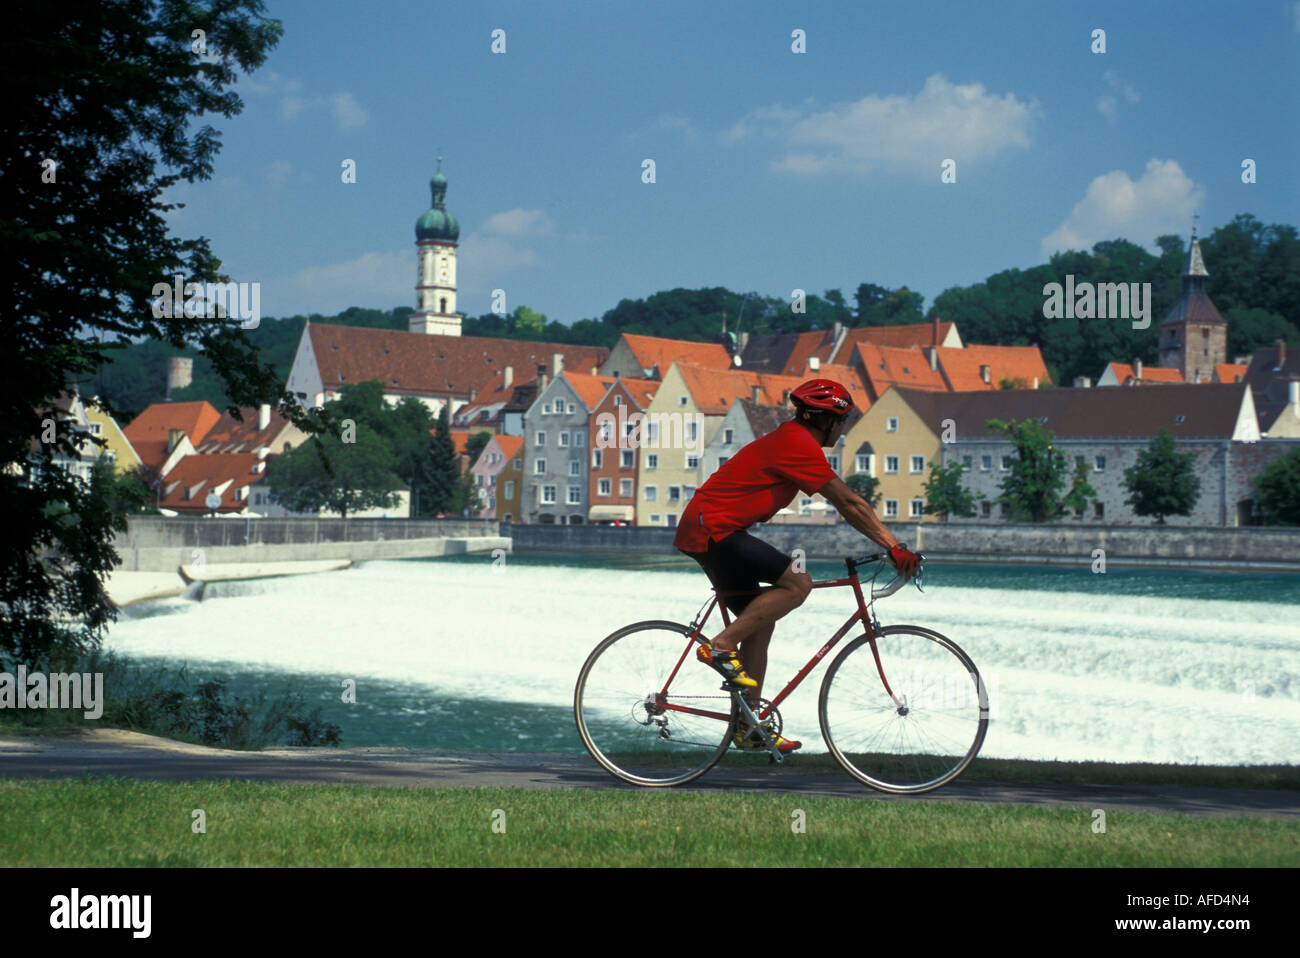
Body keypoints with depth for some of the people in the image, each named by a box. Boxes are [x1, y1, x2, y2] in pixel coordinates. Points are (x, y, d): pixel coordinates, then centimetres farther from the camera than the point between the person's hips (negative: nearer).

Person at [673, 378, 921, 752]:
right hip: (712, 530, -11)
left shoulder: (790, 439, 17)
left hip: (705, 528, 11)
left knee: (760, 623, 11)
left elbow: (847, 503, 20)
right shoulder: (798, 444, -15)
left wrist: (889, 542, 17)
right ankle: (722, 646, -12)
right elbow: (849, 504, -18)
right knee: (798, 583, -20)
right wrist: (894, 546, -17)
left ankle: (749, 728, 13)